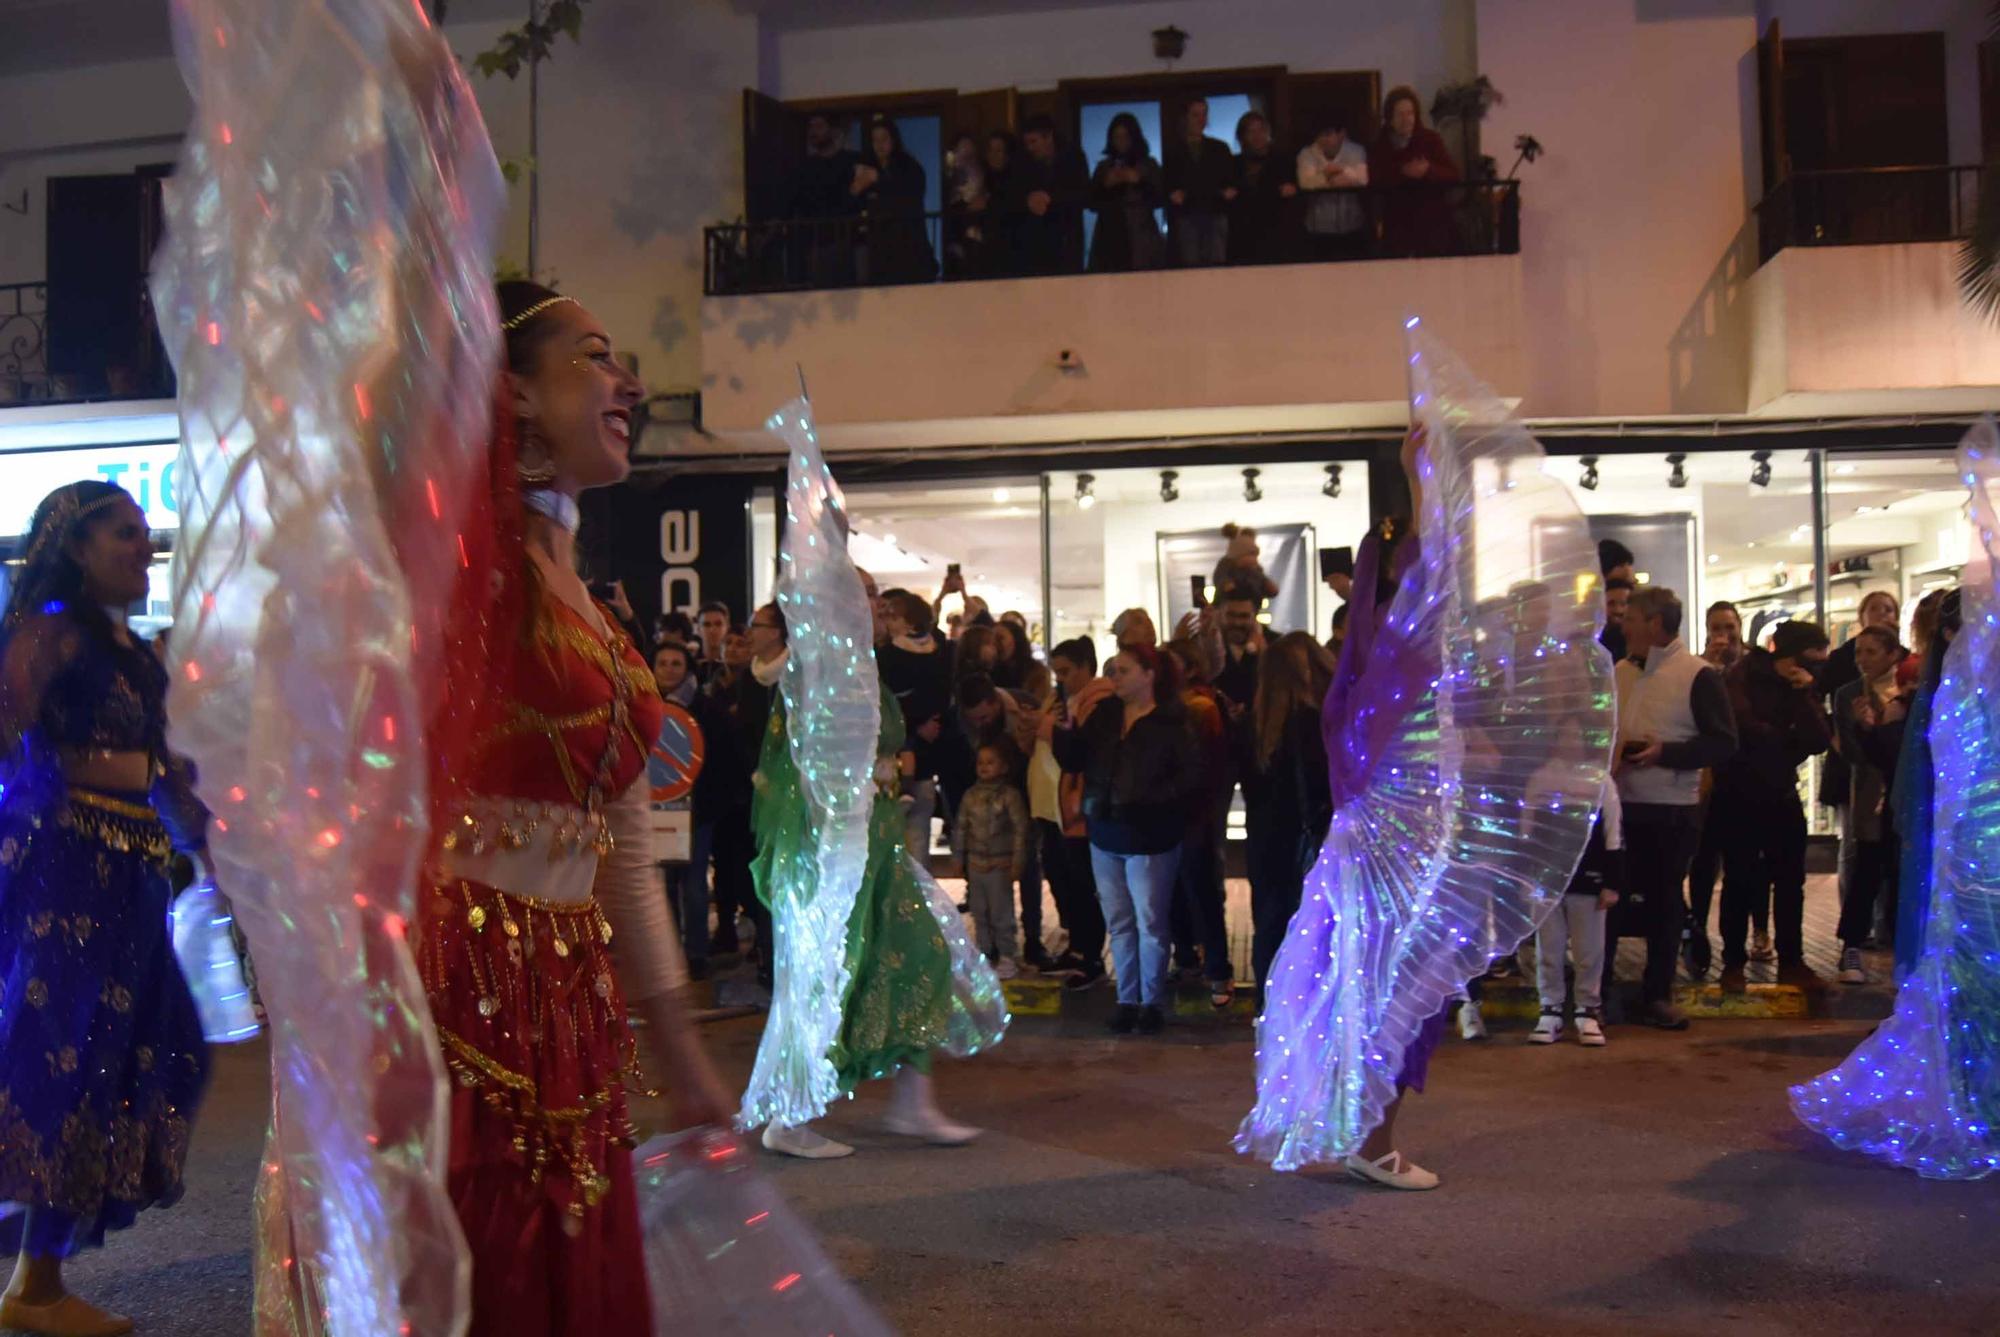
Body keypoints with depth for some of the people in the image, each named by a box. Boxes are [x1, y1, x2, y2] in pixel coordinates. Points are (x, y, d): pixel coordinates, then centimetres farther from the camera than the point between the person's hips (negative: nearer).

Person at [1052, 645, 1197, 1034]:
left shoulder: (1170, 723, -11)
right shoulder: (1102, 714, 5)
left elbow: (1187, 777, -17)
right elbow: (1071, 762, 7)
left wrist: (1146, 799, -24)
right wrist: (1068, 727, -9)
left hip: (1149, 839, -6)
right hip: (1105, 835, 6)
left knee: (1151, 924, 4)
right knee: (1119, 924, 13)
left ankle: (1152, 1003, 16)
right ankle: (1127, 1000, 23)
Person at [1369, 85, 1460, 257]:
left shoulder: (1431, 139, 3)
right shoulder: (1379, 145, 5)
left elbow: (1453, 174, -3)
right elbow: (1374, 181, -9)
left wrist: (1429, 171, -22)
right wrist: (1402, 172, -23)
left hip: (1433, 220, 0)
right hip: (1397, 223, 0)